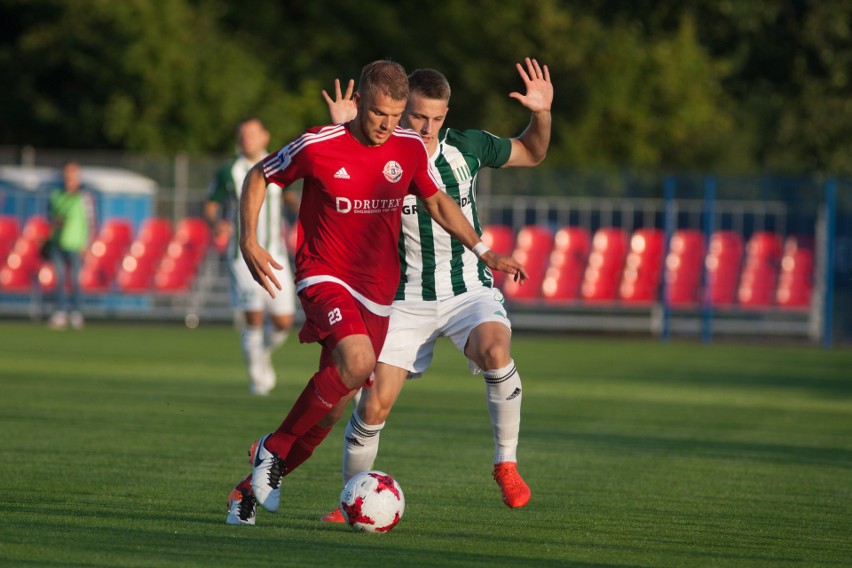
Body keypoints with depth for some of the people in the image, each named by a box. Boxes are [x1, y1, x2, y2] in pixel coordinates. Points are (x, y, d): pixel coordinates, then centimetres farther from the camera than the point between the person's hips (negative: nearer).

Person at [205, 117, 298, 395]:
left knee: (283, 321, 0)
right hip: (243, 254, -3)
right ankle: (256, 375, 1)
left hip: (274, 254, 3)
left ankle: (263, 355, 31)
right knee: (253, 316, -15)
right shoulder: (228, 173, -1)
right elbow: (210, 207, 4)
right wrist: (216, 223, -18)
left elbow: (289, 196, 25)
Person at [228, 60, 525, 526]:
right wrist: (249, 243, -7)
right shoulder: (318, 146, -11)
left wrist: (483, 251, 6)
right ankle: (272, 449, -14)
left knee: (334, 401, 4)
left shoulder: (409, 149, 0)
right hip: (324, 276, -5)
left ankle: (255, 487, 21)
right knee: (357, 361, -32)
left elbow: (438, 203, 16)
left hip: (377, 291, 5)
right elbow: (258, 178, 3)